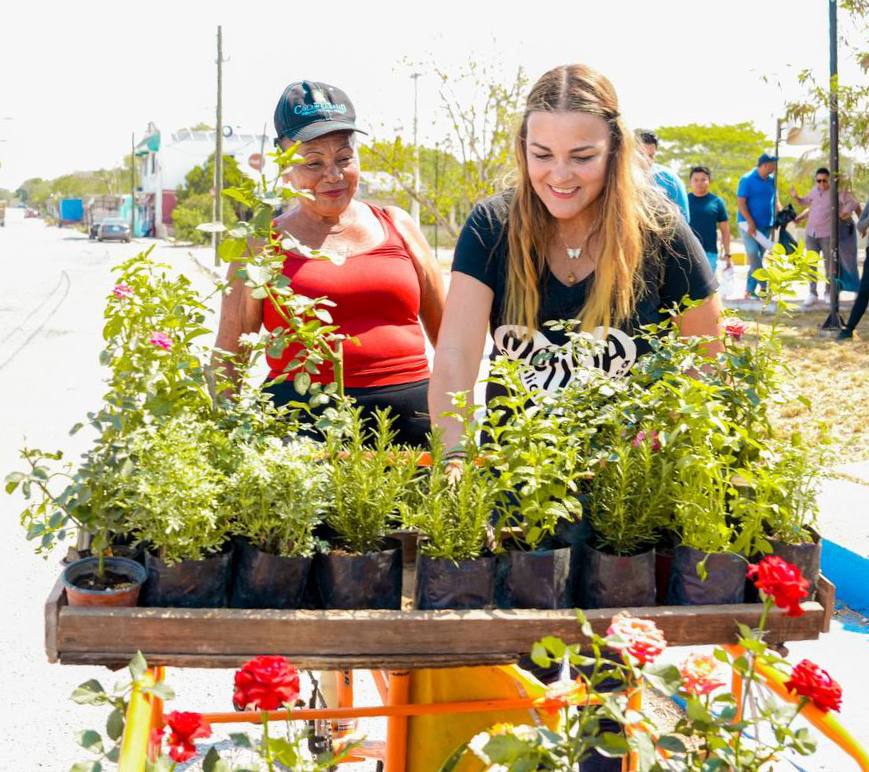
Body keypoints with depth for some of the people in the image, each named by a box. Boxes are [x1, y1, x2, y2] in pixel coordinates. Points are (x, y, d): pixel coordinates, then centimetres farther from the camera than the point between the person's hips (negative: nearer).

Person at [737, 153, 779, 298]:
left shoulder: (771, 180, 8)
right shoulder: (747, 180, -9)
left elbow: (775, 201, 15)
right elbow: (741, 202, -11)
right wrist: (750, 223, -18)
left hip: (766, 225, 6)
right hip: (749, 224, -6)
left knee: (758, 257, 5)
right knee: (754, 255, -12)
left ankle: (750, 290, 10)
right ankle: (765, 286, -5)